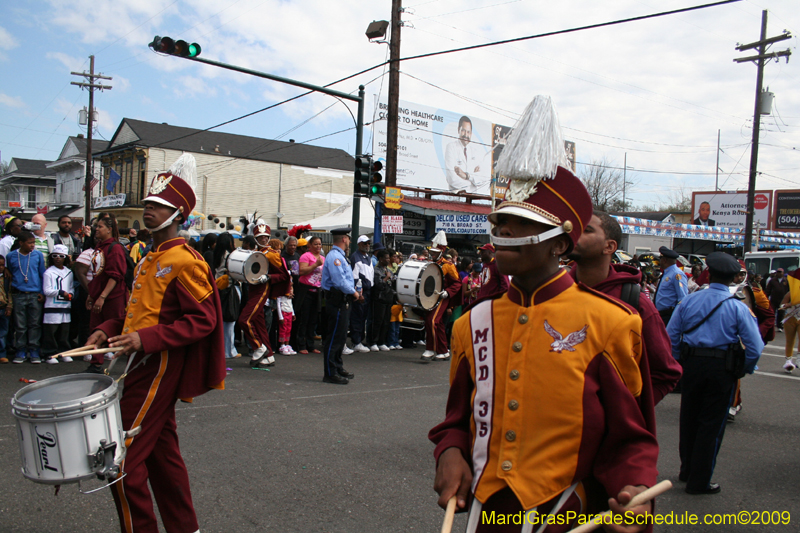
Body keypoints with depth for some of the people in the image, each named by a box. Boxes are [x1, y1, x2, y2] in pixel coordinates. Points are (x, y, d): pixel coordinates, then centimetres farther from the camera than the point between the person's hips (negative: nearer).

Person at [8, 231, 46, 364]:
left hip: (35, 295, 0)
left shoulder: (38, 255, 4)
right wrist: (11, 291, 7)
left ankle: (34, 351, 9)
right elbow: (9, 275, 15)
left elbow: (43, 274, 8)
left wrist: (42, 292, 2)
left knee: (35, 324, 2)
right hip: (19, 295, 0)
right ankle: (21, 352, 12)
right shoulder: (11, 256, 4)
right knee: (20, 326, 4)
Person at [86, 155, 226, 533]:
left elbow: (203, 320, -19)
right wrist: (109, 329, 8)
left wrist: (146, 339, -26)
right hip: (147, 365, 10)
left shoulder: (183, 259, -15)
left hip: (158, 367, -10)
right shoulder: (151, 259, 15)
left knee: (122, 460, -7)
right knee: (162, 452, 16)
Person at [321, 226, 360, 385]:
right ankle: (330, 373, -2)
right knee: (334, 337, -6)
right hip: (337, 300, -11)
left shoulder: (340, 256, 18)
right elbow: (339, 281, -24)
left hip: (343, 301, 11)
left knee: (340, 336, 17)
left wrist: (354, 291, 8)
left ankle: (338, 368, 28)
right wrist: (353, 292, -12)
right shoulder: (334, 256, -16)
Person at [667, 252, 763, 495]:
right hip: (722, 368, -3)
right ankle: (699, 481, 13)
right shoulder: (738, 308, -7)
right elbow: (755, 347, -10)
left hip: (691, 364, 3)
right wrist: (745, 370, 7)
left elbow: (671, 336, 2)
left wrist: (678, 361, 14)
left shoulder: (689, 300, 0)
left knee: (689, 419, 17)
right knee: (711, 424, 6)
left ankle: (687, 470, 33)